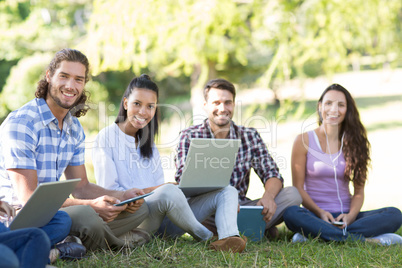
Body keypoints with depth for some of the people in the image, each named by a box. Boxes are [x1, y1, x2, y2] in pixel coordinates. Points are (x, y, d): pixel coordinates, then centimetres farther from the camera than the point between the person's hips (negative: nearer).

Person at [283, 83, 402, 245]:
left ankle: (315, 235, -31)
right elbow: (298, 187, 0)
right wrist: (320, 213, -17)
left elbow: (359, 190, 7)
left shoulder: (353, 143, 10)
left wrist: (350, 216, -13)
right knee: (291, 214, -36)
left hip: (346, 216, 3)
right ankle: (367, 240, -32)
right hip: (316, 216, -3)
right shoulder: (304, 141, 3)